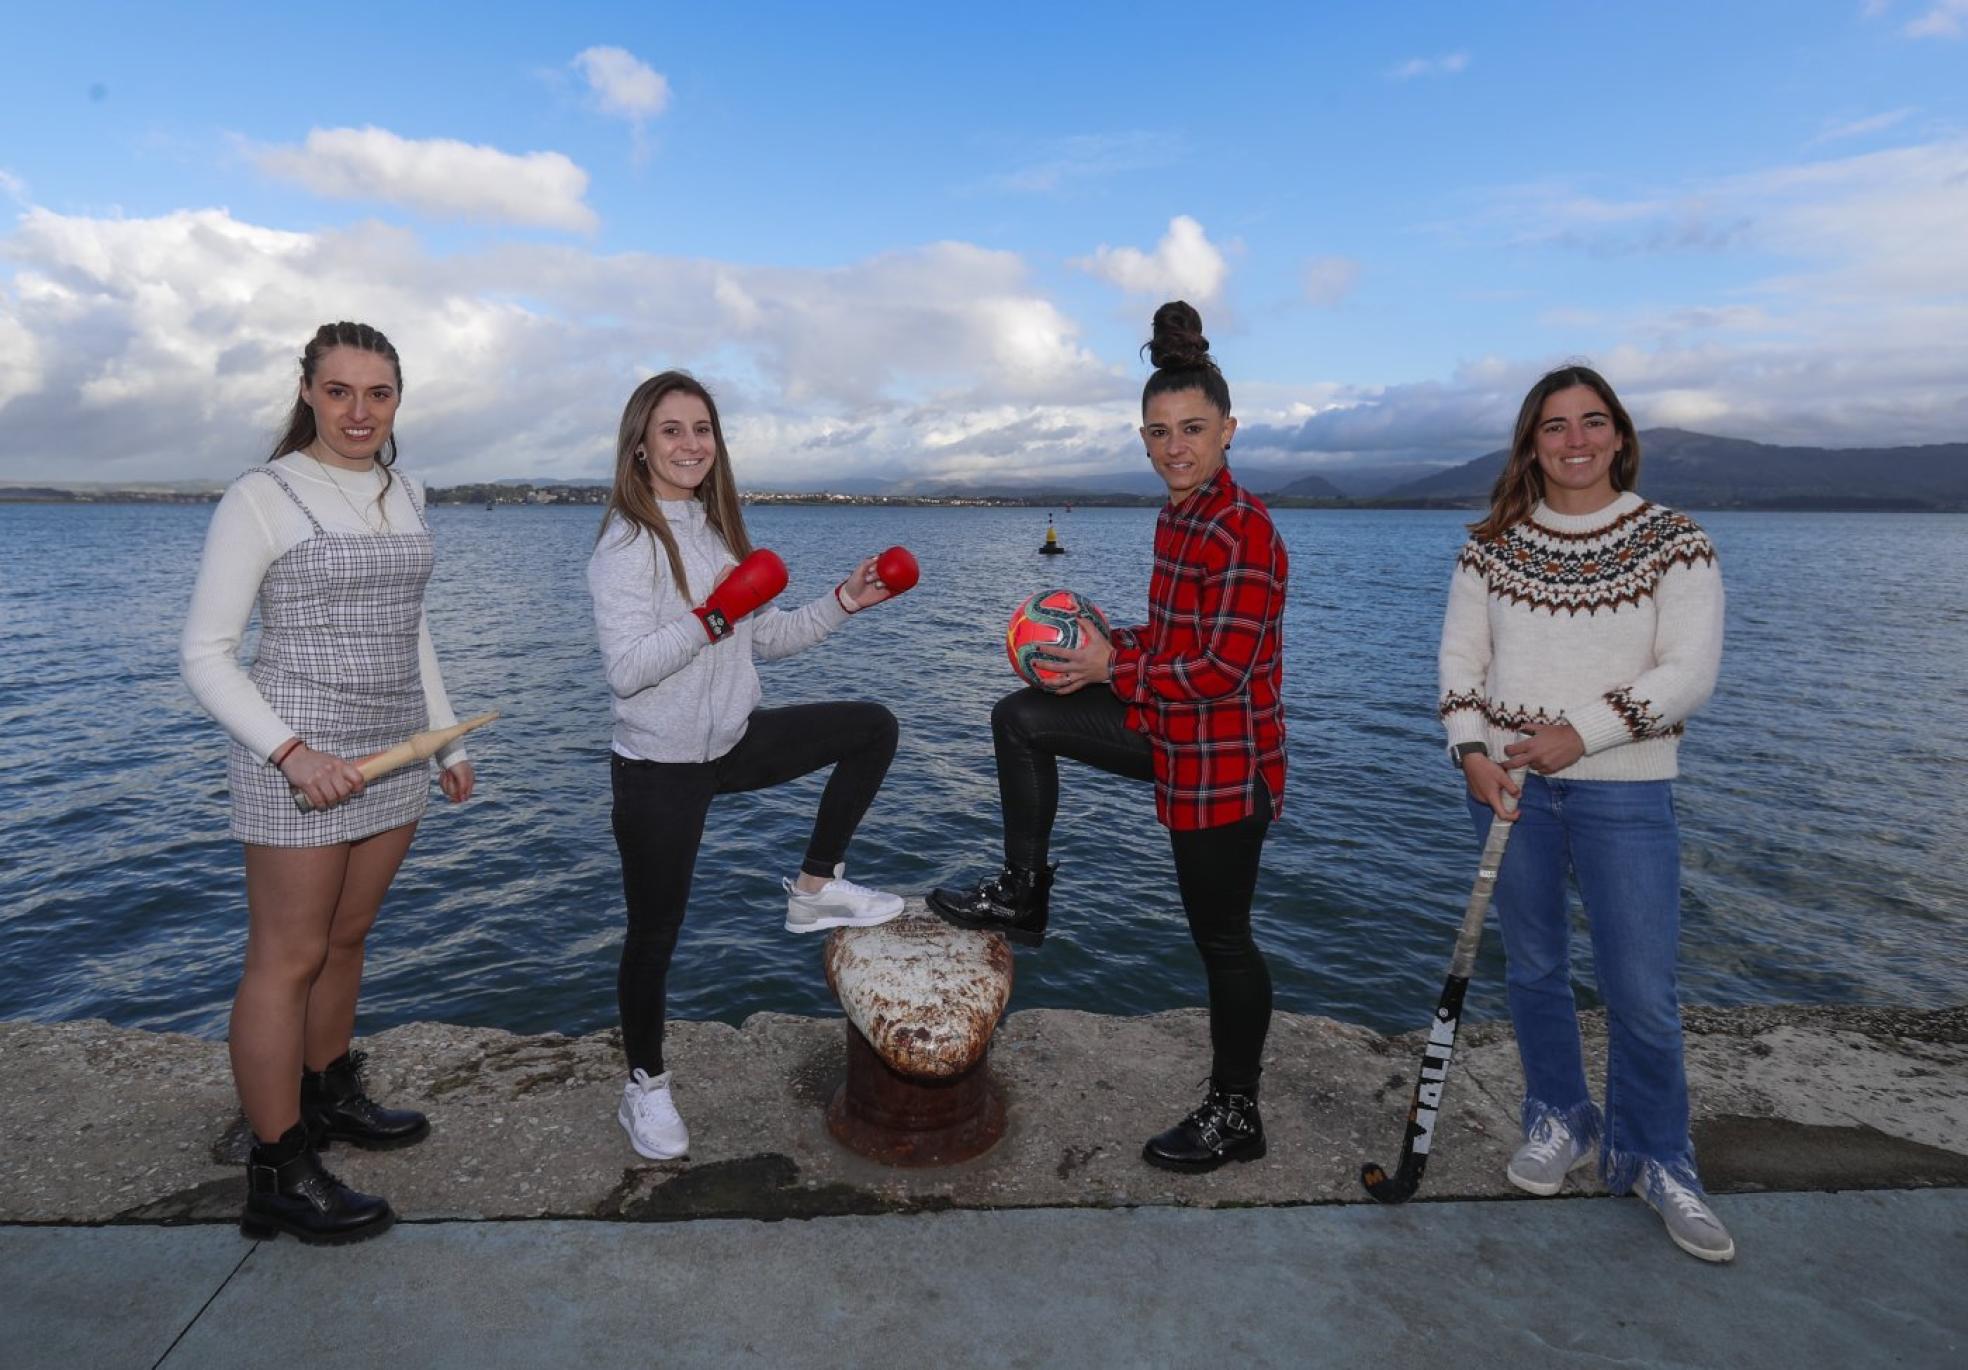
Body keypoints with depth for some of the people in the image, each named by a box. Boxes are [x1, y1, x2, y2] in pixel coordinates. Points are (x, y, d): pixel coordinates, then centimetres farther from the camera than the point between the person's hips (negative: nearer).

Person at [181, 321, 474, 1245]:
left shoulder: (405, 495, 11)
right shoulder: (261, 497, -9)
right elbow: (205, 653, -10)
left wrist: (448, 742, 18)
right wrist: (292, 752, -22)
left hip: (393, 753, 6)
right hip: (298, 763, -6)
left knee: (346, 939, 17)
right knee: (289, 958, 1)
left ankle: (328, 1096, 36)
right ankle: (279, 1173, 12)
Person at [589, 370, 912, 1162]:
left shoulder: (719, 531, 8)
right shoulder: (627, 542, -15)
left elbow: (763, 640, 12)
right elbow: (625, 669, -23)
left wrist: (842, 603, 3)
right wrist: (713, 618, -27)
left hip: (733, 742, 7)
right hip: (659, 768, -7)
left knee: (872, 729, 4)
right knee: (656, 932, 5)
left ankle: (815, 890, 10)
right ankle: (644, 1089, 28)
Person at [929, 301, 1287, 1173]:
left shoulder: (1242, 531, -21)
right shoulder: (1179, 518, 8)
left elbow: (1224, 666, -24)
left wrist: (1113, 668, -14)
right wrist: (1107, 645, 0)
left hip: (1225, 760, -9)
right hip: (1175, 736, 9)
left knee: (1220, 937, 4)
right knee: (1021, 719, 12)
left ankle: (1234, 1117, 26)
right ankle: (1024, 895, 24)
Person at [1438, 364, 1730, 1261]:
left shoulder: (1672, 541, -2)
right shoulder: (1493, 545, 4)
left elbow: (1690, 671, -9)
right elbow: (1461, 656, 4)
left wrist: (1583, 731, -19)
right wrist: (1472, 750, -11)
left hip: (1622, 791, -2)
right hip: (1507, 782, 2)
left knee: (1641, 992, 0)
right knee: (1533, 968, 13)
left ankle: (1653, 1159, 23)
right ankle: (1558, 1121, 33)